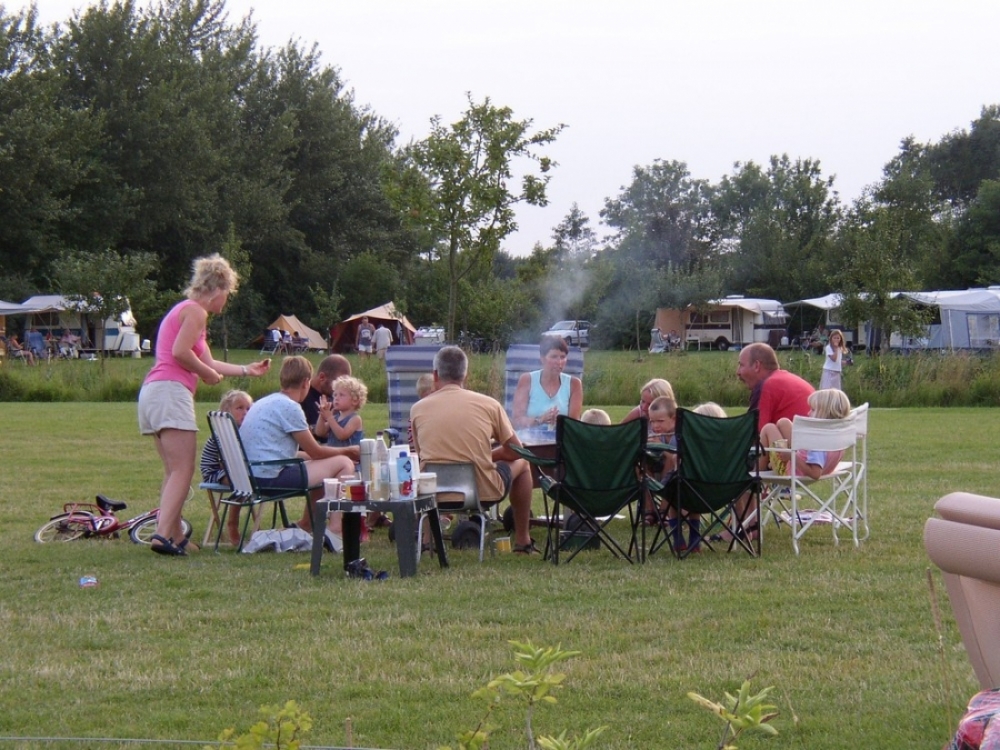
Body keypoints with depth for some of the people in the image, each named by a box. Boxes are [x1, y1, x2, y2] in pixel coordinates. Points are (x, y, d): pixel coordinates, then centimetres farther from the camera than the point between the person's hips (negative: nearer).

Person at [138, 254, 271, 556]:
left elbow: (207, 362, 27)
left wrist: (248, 370, 33)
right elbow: (180, 352, -18)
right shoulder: (195, 311, -3)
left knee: (173, 472, 13)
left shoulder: (184, 310, 27)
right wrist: (208, 373, -3)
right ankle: (163, 533, -24)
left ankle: (175, 535, 14)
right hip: (171, 391, -10)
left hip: (152, 393, 10)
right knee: (183, 471, -13)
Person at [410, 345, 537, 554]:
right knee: (521, 463, 28)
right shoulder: (488, 404, -5)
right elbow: (515, 451, 4)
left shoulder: (418, 409, -1)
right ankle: (522, 541, 33)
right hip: (482, 491, -2)